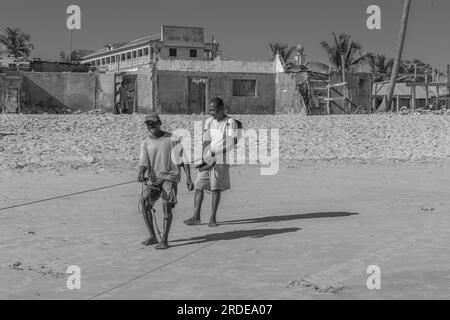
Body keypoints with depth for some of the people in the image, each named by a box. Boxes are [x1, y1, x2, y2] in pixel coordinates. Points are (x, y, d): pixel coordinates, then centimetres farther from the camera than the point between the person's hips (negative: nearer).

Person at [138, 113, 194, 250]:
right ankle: (153, 236, -1)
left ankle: (164, 239, -16)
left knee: (167, 204, -21)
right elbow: (143, 162, -4)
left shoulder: (172, 139, -2)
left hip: (170, 176, -3)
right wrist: (141, 173, -27)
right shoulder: (145, 143, 7)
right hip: (153, 179, 3)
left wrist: (188, 178, -9)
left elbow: (183, 159, -2)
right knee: (145, 201, -16)